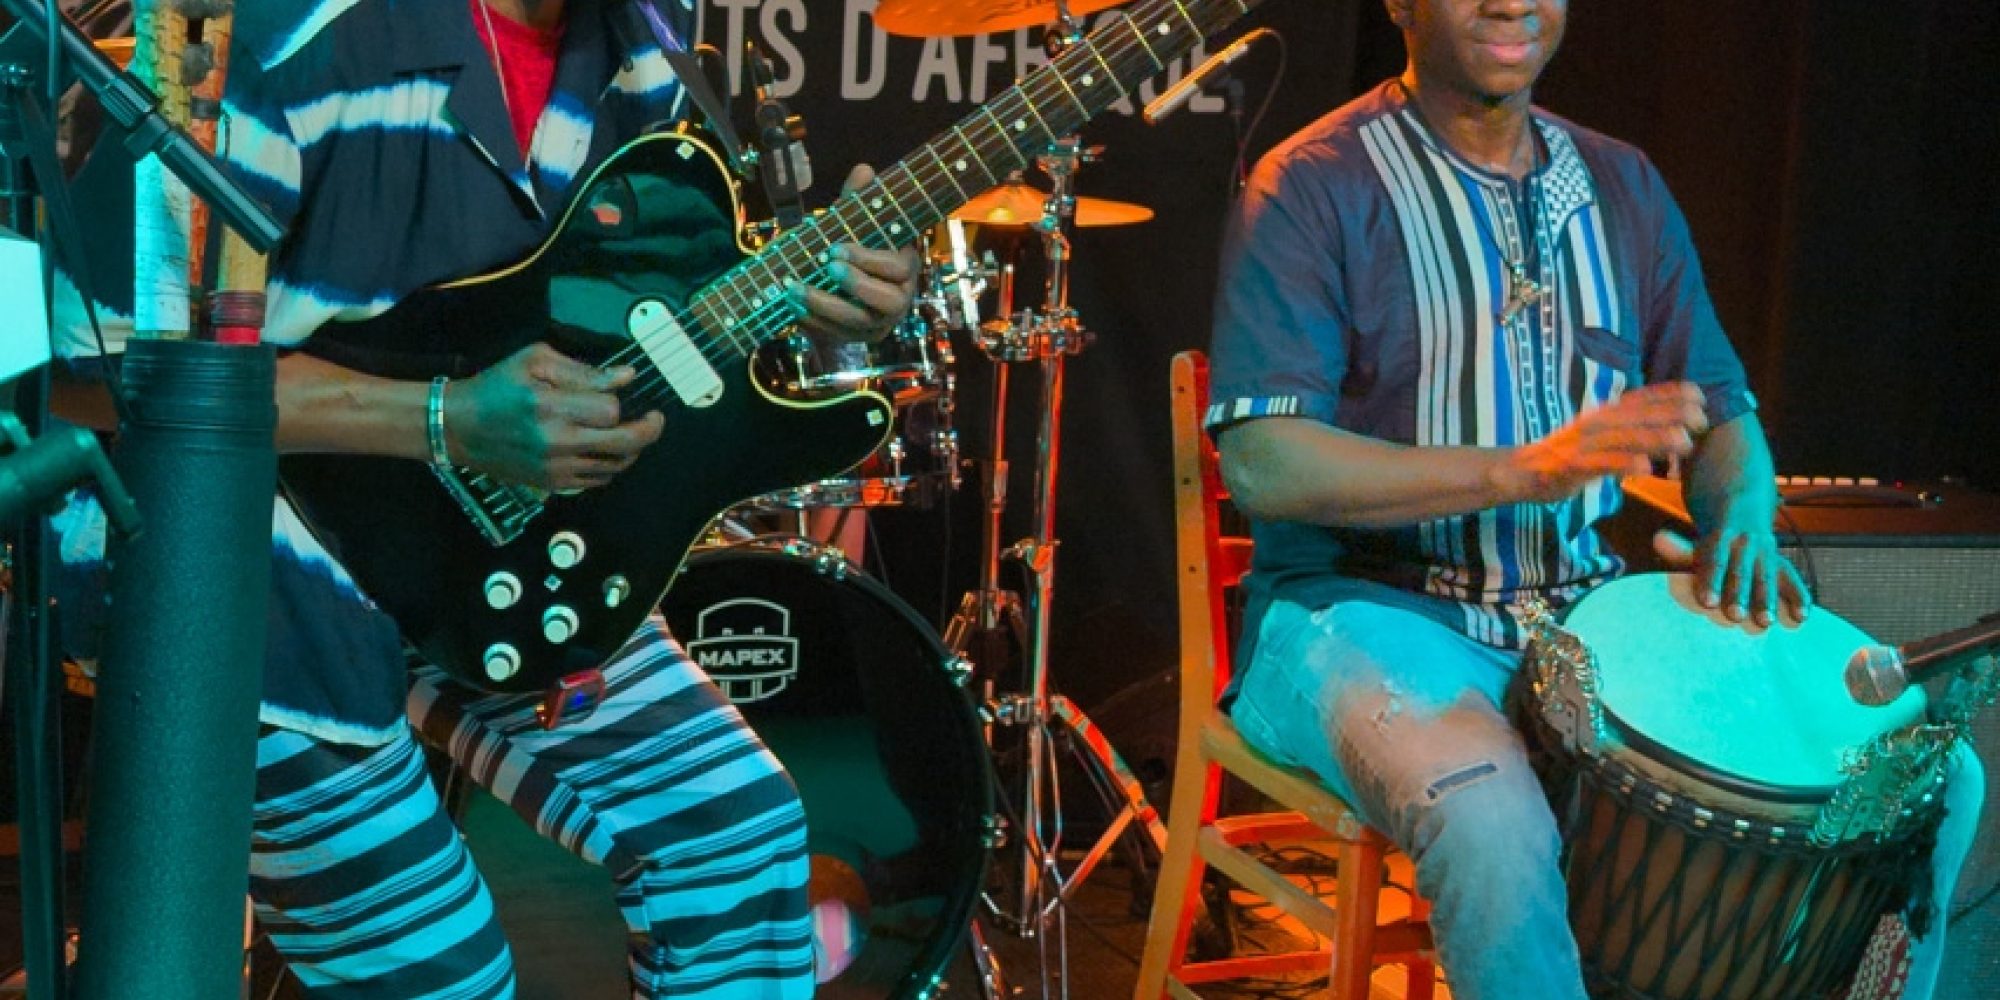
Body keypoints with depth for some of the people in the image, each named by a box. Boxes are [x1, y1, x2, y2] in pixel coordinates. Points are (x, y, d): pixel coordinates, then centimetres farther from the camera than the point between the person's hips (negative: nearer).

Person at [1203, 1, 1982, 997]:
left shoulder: (1623, 187, 12)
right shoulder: (1315, 186, -7)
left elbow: (1723, 408, 17)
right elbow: (1259, 461, -17)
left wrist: (1742, 519, -7)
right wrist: (1524, 470, -27)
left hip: (1589, 606, 6)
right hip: (1368, 607, -5)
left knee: (1929, 775, -7)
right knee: (1492, 821, -38)